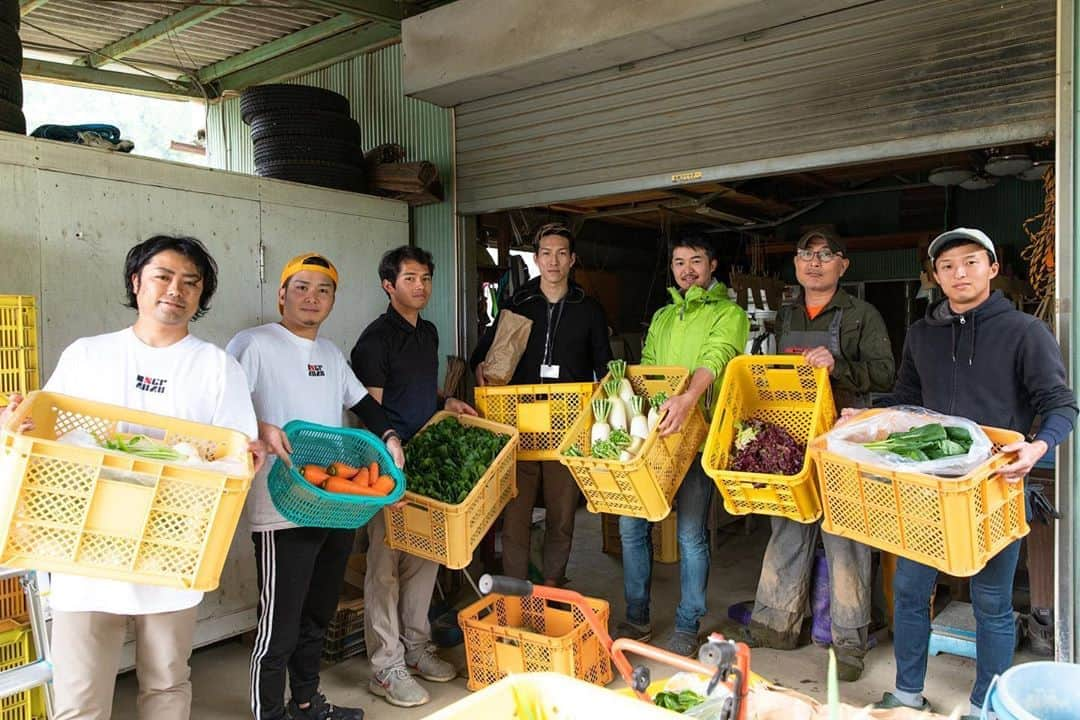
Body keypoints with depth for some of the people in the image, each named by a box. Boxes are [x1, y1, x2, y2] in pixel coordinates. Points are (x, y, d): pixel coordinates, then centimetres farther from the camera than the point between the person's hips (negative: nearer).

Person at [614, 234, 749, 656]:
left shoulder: (729, 313, 1)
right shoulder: (662, 317, 21)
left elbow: (716, 357, -18)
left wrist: (689, 398, -36)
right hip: (649, 432, 6)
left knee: (691, 532, -1)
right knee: (631, 524, 5)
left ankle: (687, 626, 17)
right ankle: (636, 618, 21)